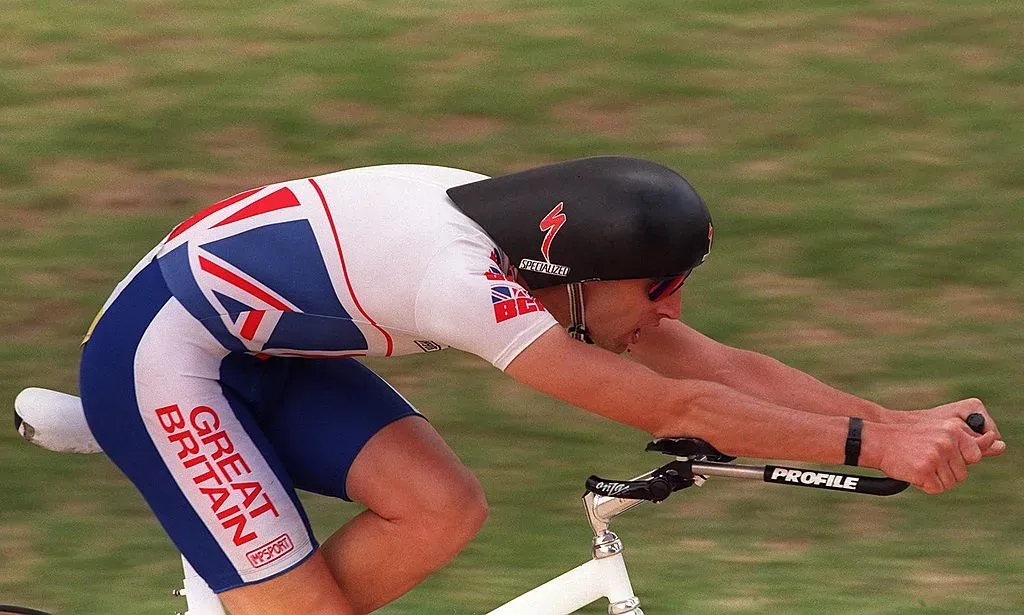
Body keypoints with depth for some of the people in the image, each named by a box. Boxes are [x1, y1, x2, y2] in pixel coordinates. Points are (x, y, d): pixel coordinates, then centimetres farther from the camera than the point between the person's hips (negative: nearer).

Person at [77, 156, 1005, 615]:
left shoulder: (536, 249, -7)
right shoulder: (468, 282, -33)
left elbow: (721, 365, -6)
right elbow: (676, 409, -35)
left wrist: (904, 421, -15)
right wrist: (872, 444, -36)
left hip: (261, 347, 9)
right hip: (159, 354, -9)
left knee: (442, 511, -9)